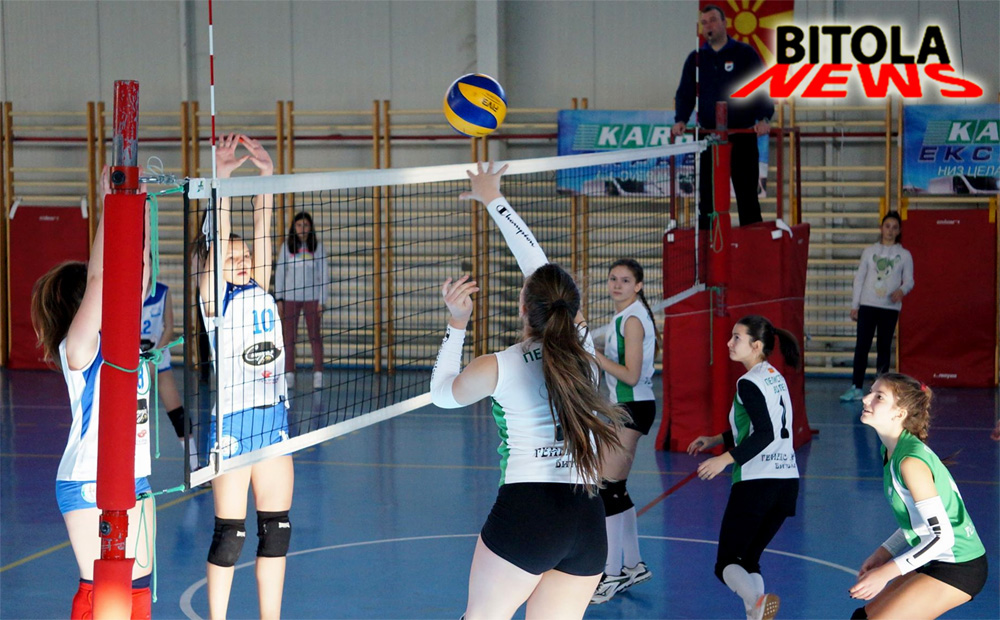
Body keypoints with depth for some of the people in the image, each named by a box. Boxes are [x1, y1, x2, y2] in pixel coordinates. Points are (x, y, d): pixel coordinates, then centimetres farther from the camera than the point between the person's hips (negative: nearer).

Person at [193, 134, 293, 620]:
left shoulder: (259, 290, 10)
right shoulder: (214, 300, -4)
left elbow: (263, 228, 5)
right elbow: (218, 239, -15)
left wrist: (266, 174, -3)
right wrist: (222, 178, -23)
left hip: (274, 416, 6)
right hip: (231, 421, -6)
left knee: (277, 528, 9)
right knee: (229, 534, -1)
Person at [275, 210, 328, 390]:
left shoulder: (317, 246, 1)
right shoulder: (287, 246, 3)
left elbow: (324, 274, 3)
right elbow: (279, 272, 7)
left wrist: (321, 300, -2)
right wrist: (279, 298, 1)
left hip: (311, 297, -1)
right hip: (290, 298, 1)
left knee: (315, 336, 2)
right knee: (289, 337, 1)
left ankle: (318, 374, 6)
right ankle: (289, 375, 4)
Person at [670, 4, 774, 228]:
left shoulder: (744, 53, 1)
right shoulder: (696, 58, 10)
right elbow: (685, 93, 10)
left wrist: (763, 118, -18)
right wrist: (680, 120, -7)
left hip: (742, 136, -3)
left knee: (746, 192, 0)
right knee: (706, 195, 3)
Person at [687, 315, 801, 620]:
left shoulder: (749, 383, -11)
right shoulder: (775, 377, 16)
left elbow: (764, 434, -21)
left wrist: (725, 458, -20)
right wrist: (716, 440, 29)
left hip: (755, 482, -8)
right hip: (787, 481, 8)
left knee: (727, 562, -4)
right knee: (749, 559, 16)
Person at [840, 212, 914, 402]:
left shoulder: (904, 255, 5)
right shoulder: (869, 251, 7)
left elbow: (909, 280, 5)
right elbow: (859, 278, 8)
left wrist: (902, 290, -19)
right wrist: (855, 305, 3)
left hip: (890, 307, 0)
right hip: (868, 305, 0)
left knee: (884, 347, 5)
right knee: (862, 346, -5)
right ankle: (856, 387, -4)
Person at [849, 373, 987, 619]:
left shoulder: (911, 461, -24)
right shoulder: (891, 451, 6)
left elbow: (941, 536, -24)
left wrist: (885, 573, -23)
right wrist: (883, 553, 6)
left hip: (957, 569, -10)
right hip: (937, 562, 10)